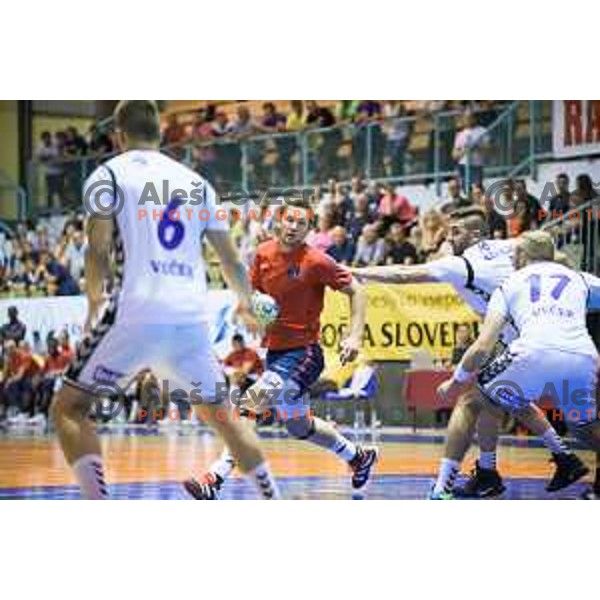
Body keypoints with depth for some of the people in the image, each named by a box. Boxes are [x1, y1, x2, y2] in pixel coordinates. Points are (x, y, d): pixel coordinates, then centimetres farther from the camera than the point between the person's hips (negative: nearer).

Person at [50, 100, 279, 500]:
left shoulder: (108, 174, 6)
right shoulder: (196, 182, 19)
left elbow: (98, 251, -3)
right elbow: (231, 260, 21)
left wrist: (95, 304, 14)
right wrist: (246, 304, 39)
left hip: (135, 315, -4)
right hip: (191, 317, 4)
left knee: (68, 408, 8)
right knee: (220, 413, 23)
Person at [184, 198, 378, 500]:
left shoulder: (316, 262, -14)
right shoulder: (264, 253, 1)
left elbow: (356, 292, -7)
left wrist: (355, 336, -17)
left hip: (303, 353, -8)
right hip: (275, 350, 8)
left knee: (253, 404, -25)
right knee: (299, 426, 21)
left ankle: (214, 479, -27)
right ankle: (358, 456, 44)